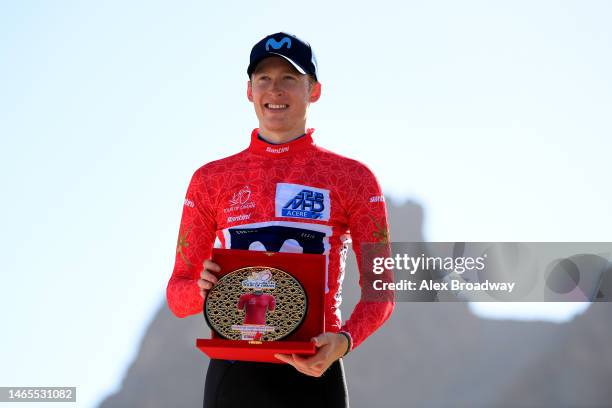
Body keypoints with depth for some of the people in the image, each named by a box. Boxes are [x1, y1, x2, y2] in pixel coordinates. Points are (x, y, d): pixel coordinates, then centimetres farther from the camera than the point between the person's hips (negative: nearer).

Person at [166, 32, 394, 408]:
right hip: (233, 373, 2)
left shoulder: (352, 178, 4)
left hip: (313, 374, -1)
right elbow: (177, 295, 10)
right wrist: (202, 289, -14)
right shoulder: (211, 180, 9)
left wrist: (343, 342, -17)